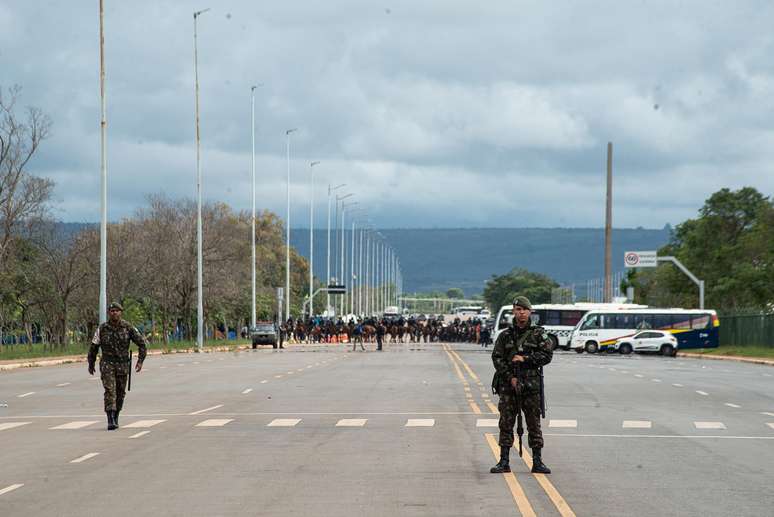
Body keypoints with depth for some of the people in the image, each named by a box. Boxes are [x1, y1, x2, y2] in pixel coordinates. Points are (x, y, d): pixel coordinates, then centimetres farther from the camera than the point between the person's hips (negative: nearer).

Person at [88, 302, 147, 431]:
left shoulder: (128, 327, -6)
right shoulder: (102, 328, -4)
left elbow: (142, 343, -1)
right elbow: (94, 347, 8)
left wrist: (140, 361, -10)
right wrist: (91, 364, 15)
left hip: (123, 365, 1)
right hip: (107, 363, -1)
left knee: (120, 393, 10)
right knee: (110, 390, -16)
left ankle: (115, 417, 32)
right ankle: (110, 421, -22)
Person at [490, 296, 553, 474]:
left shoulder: (538, 334, 5)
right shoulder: (505, 335, 7)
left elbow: (547, 355, -3)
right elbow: (497, 358, 2)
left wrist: (525, 359, -13)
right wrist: (510, 378, -10)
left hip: (531, 386, -1)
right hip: (508, 385, 1)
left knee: (534, 424, 1)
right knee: (506, 424, 1)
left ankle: (537, 462, 5)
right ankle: (504, 462, 5)